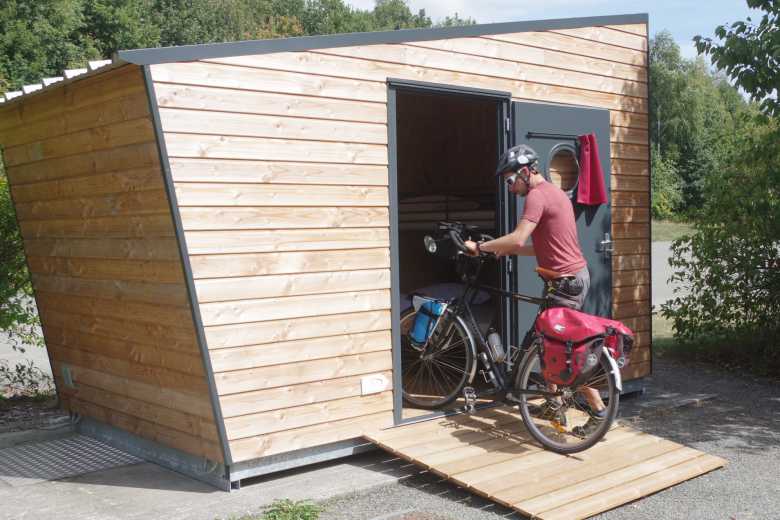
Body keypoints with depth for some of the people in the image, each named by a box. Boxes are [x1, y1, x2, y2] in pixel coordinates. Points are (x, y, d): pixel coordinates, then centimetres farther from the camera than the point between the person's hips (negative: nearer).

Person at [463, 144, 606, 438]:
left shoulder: (537, 195, -15)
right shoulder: (554, 193, 17)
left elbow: (517, 239, -26)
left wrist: (480, 246, -15)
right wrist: (509, 250, 15)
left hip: (565, 281, -10)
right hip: (574, 276, 10)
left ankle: (598, 410, 3)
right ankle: (554, 404, 24)